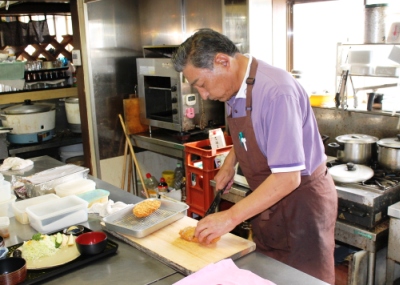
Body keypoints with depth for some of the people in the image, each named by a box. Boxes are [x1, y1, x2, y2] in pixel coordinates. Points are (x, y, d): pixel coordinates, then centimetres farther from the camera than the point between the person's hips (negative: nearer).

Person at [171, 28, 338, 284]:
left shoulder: (277, 92, -28)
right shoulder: (235, 87, -1)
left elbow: (288, 178, -30)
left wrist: (231, 217, -24)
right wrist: (229, 163, 2)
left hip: (301, 201, -8)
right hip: (267, 201, 8)